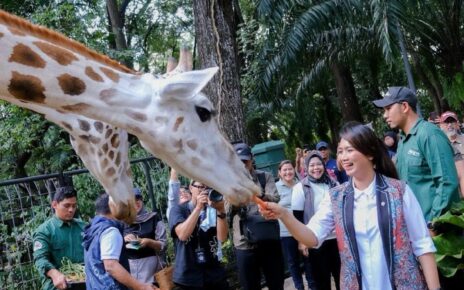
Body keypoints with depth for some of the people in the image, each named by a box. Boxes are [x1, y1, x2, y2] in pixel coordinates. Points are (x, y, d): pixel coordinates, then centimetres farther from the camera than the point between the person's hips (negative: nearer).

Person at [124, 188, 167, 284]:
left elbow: (163, 245, 0)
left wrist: (149, 242, -16)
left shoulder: (154, 218, 2)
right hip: (128, 265, 2)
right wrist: (123, 240, -8)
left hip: (149, 264, -2)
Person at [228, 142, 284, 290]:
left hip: (269, 241, 0)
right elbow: (228, 211, -10)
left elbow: (275, 199, -13)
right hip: (244, 245, 0)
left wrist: (259, 195, -35)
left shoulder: (265, 177, 3)